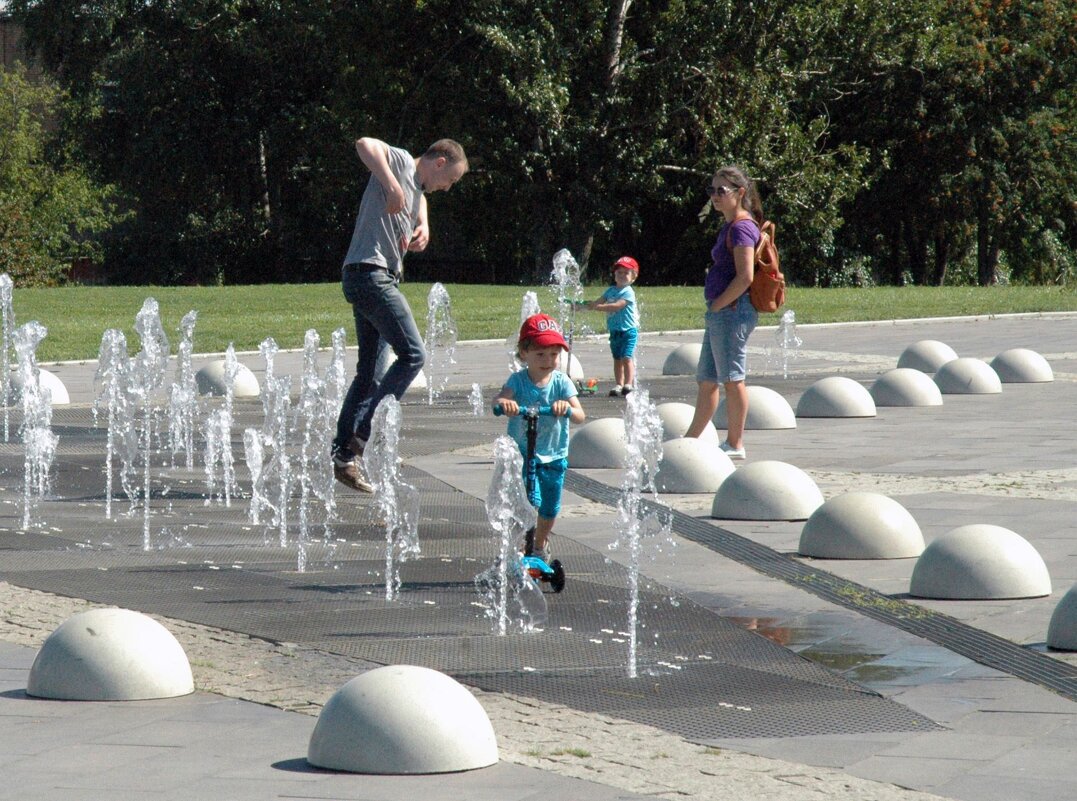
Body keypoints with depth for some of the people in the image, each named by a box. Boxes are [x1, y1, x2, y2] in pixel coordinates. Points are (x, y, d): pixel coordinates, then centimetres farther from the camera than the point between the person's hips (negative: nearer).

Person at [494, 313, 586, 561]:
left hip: (554, 456, 2)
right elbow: (499, 399, -29)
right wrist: (504, 402, -54)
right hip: (522, 453, -2)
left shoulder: (562, 382, -8)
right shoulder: (518, 380, -10)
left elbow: (580, 415, -20)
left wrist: (567, 408, -44)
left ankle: (540, 545, 40)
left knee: (550, 508, 14)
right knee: (530, 501, -21)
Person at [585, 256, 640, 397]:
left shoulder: (628, 292, -13)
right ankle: (618, 384, 15)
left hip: (628, 330, -7)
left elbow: (617, 306, -25)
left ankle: (629, 384, -15)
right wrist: (583, 305, -12)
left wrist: (598, 307, -29)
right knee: (617, 359, 10)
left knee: (626, 357, -14)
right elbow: (598, 301, 4)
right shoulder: (611, 291, 9)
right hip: (614, 331, 7)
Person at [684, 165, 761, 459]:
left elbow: (745, 276, -22)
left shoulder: (741, 228, -13)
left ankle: (735, 444, -1)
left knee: (732, 379, -5)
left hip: (731, 311, -11)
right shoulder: (730, 226, 17)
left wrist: (718, 305, -15)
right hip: (720, 313, 11)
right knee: (706, 380, 14)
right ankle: (689, 442, 20)